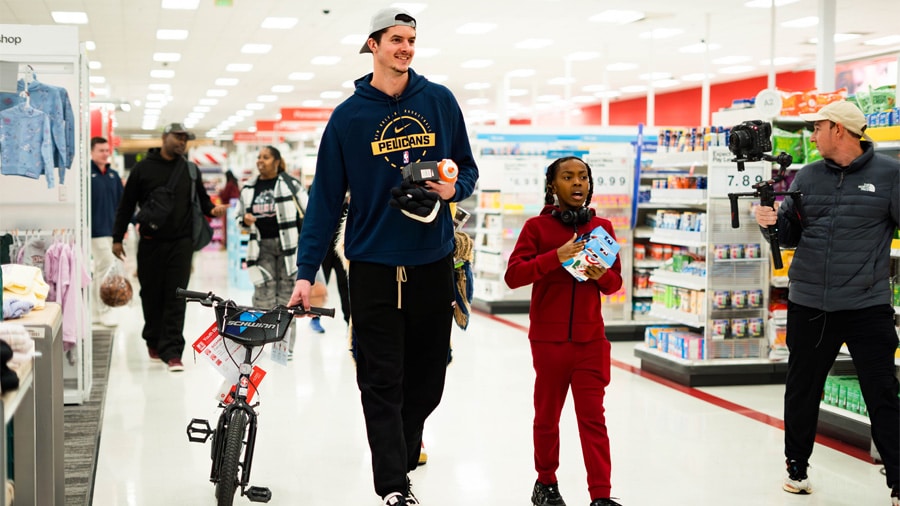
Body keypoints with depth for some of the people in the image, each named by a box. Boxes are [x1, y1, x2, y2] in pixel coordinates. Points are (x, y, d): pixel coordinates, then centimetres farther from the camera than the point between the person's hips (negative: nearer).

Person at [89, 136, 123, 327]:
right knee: (107, 265, -11)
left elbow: (122, 202, 17)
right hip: (96, 230, -7)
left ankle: (97, 310, 20)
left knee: (101, 268, 12)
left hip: (112, 229, 7)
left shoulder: (113, 175, 14)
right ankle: (104, 310, -4)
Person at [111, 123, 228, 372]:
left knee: (176, 298, -5)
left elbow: (202, 199, 20)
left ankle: (171, 350, -6)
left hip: (181, 242, 1)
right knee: (151, 295, 8)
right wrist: (117, 238, 2)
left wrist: (212, 209, -4)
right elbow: (126, 205, 5)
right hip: (151, 242, -1)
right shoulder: (143, 168, 3)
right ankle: (153, 340, 28)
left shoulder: (190, 170, 11)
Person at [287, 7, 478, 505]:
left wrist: (454, 188, -11)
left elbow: (467, 168, 13)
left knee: (428, 375, 10)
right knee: (382, 381, -1)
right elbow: (326, 198, 0)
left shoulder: (440, 102, 4)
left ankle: (401, 449, 33)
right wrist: (306, 272, -4)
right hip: (374, 265, -2)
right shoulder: (348, 116, -1)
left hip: (433, 262, 2)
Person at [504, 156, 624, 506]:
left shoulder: (602, 227, 6)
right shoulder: (537, 227, -3)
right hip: (549, 339, -1)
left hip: (591, 339, 1)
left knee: (593, 416, -2)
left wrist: (602, 276, -12)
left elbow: (615, 280, 11)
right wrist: (555, 258, -23)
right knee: (547, 414, 12)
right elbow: (513, 274, -12)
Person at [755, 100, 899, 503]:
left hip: (868, 305, -3)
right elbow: (791, 234, 9)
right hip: (808, 304, 4)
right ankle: (797, 466, 31)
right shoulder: (807, 177, 7)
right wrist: (772, 222, -11)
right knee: (802, 390, 14)